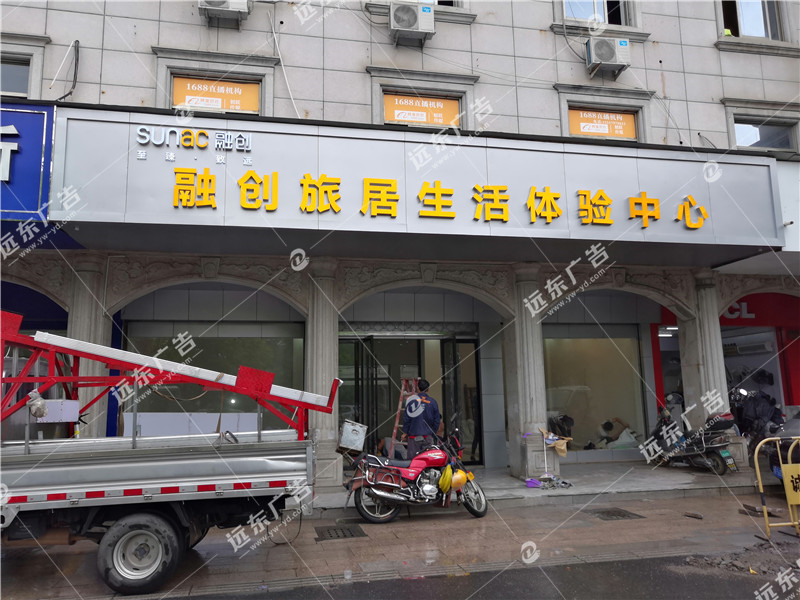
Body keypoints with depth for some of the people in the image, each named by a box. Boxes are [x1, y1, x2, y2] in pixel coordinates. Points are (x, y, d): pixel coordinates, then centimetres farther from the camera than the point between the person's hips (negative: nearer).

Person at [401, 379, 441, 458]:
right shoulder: (433, 402, 2)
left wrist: (405, 432, 8)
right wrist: (433, 433, 17)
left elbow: (406, 417, -2)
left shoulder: (412, 401, -4)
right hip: (428, 436, 2)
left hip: (414, 435, -2)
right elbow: (437, 420, 6)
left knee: (412, 458, 1)